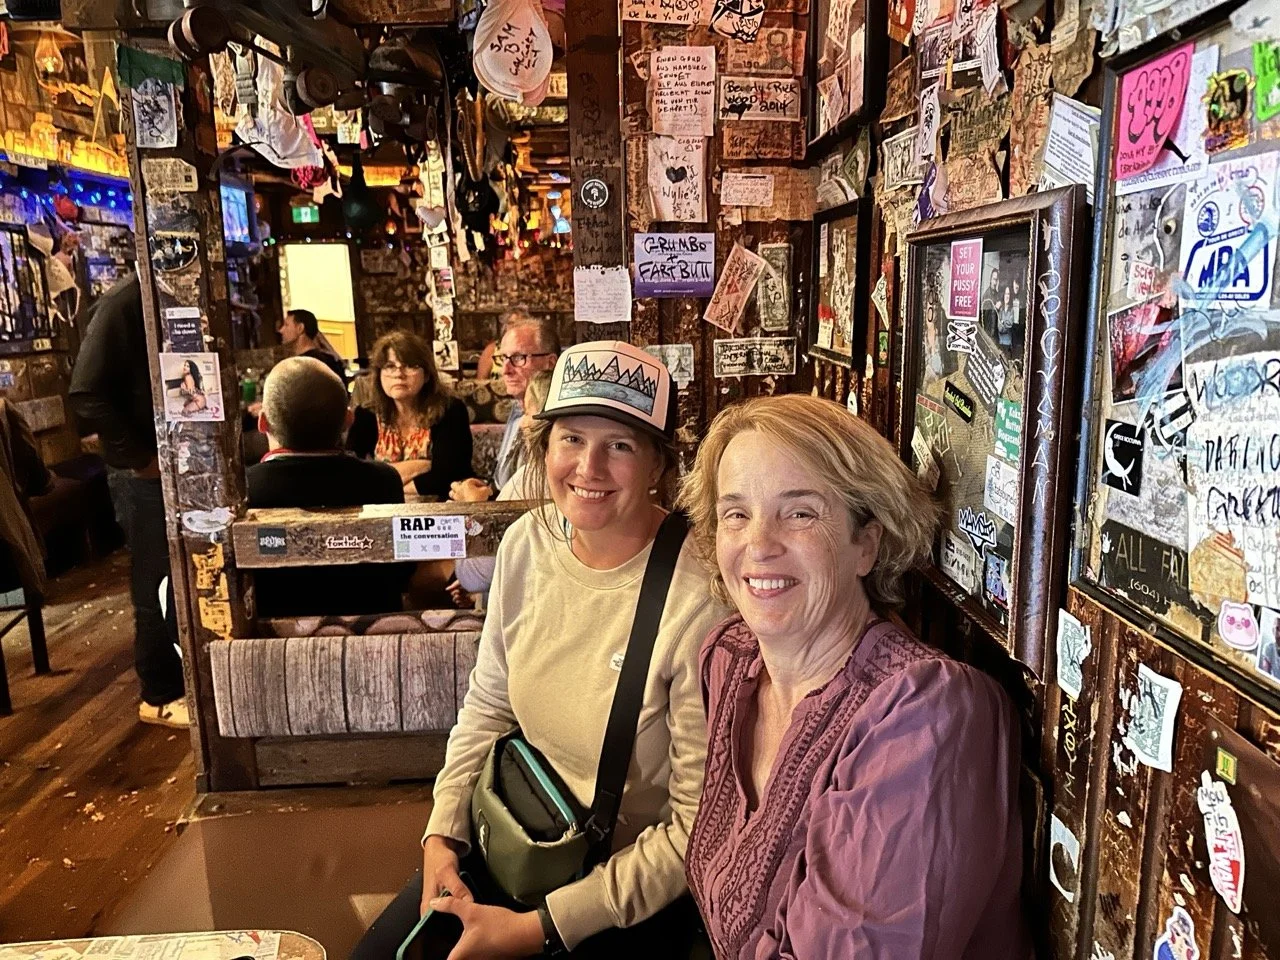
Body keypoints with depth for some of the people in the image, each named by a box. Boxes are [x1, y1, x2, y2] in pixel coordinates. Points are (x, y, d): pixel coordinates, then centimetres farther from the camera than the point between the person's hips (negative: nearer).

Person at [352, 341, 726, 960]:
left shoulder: (698, 601, -27)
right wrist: (443, 834, -5)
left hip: (630, 890, -5)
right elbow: (488, 704, 5)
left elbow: (698, 828, -20)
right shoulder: (526, 543, -8)